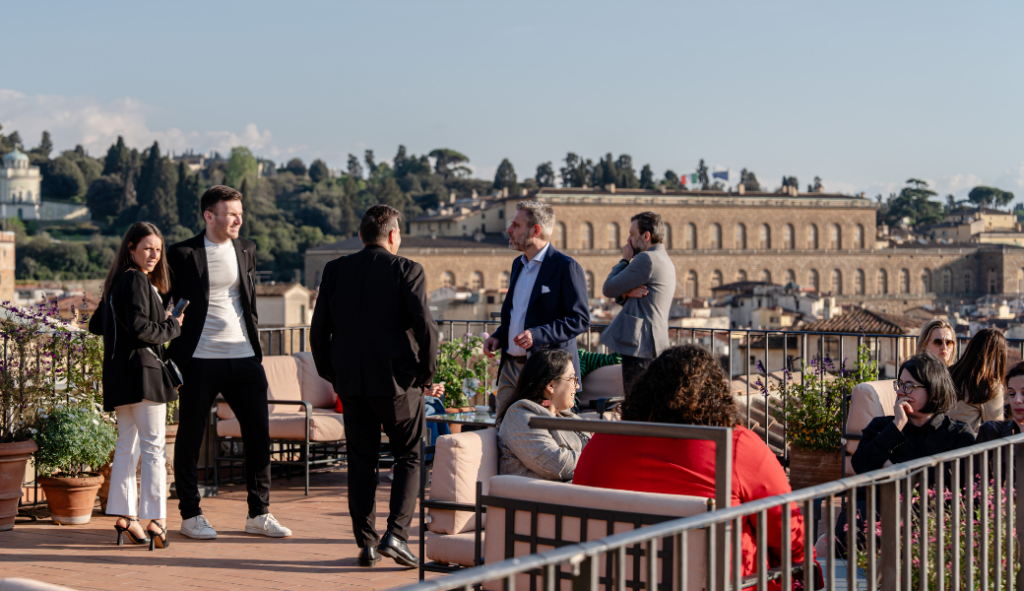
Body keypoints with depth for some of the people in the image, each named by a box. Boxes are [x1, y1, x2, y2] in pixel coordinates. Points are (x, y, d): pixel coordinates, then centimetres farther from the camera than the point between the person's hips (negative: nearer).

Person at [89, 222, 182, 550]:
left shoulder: (117, 282, 17)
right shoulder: (137, 281, -11)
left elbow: (97, 325, 25)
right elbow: (139, 327, -22)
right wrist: (172, 326, -7)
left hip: (119, 375, 9)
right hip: (141, 371, -9)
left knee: (127, 446, 12)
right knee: (153, 447, -7)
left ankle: (124, 516, 15)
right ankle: (154, 520, -8)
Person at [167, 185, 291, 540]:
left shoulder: (246, 250, 11)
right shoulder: (183, 254, -4)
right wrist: (174, 357, -4)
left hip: (244, 357, 5)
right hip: (200, 360, -4)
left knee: (259, 433, 4)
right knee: (191, 436, 3)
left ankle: (258, 514, 14)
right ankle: (190, 515, 15)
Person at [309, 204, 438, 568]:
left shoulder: (335, 270, 5)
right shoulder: (406, 270, -7)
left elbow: (318, 329, 6)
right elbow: (425, 326, -13)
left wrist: (331, 374, 16)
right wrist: (427, 373, 0)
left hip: (351, 383, 4)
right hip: (398, 380, -3)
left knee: (361, 462, 11)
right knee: (409, 457, 9)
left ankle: (366, 543, 11)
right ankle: (396, 534, -4)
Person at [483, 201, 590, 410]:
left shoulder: (566, 267, -9)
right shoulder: (518, 264, 17)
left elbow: (581, 319, -14)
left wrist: (538, 335, -24)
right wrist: (497, 337, 8)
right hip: (510, 367, 8)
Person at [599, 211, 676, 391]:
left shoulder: (646, 259, -14)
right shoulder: (665, 260, 19)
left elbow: (609, 289, -10)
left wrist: (625, 260, 2)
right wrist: (625, 294, -6)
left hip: (639, 345, -10)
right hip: (655, 345, 10)